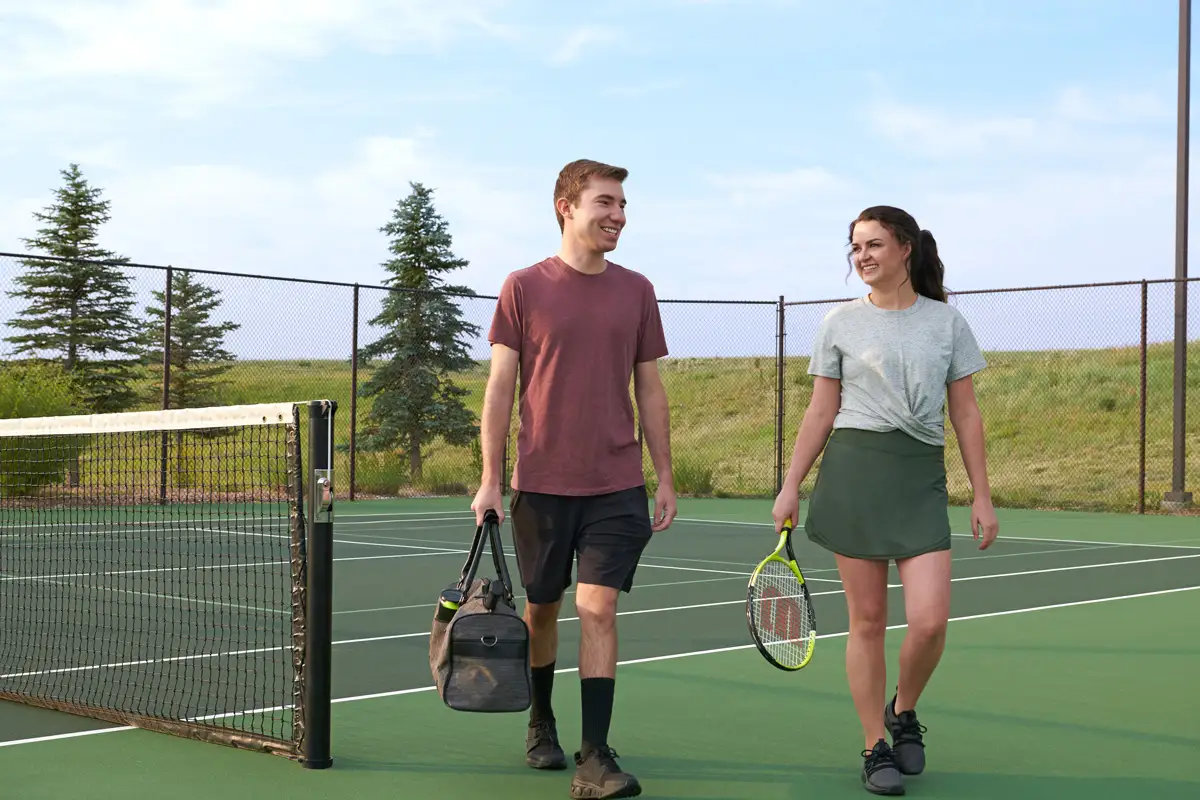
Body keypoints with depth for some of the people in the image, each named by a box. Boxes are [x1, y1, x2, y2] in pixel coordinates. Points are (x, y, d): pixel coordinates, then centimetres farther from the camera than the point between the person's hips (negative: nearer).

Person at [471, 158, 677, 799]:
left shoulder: (636, 291, 6)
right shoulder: (523, 288, -1)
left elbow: (649, 390, 11)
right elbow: (500, 386, 0)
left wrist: (665, 477, 8)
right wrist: (489, 480, -3)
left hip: (617, 485, 1)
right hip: (541, 482, -1)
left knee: (598, 609, -8)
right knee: (541, 607, 12)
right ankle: (541, 724, 34)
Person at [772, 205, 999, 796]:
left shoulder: (946, 321, 8)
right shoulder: (840, 323, 7)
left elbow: (965, 414, 9)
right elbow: (821, 413, 8)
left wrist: (982, 497, 5)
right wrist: (790, 487, 3)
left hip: (922, 479, 1)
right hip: (853, 474, 0)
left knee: (930, 620, -10)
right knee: (867, 620, 2)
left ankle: (904, 711, 19)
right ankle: (876, 747, 15)